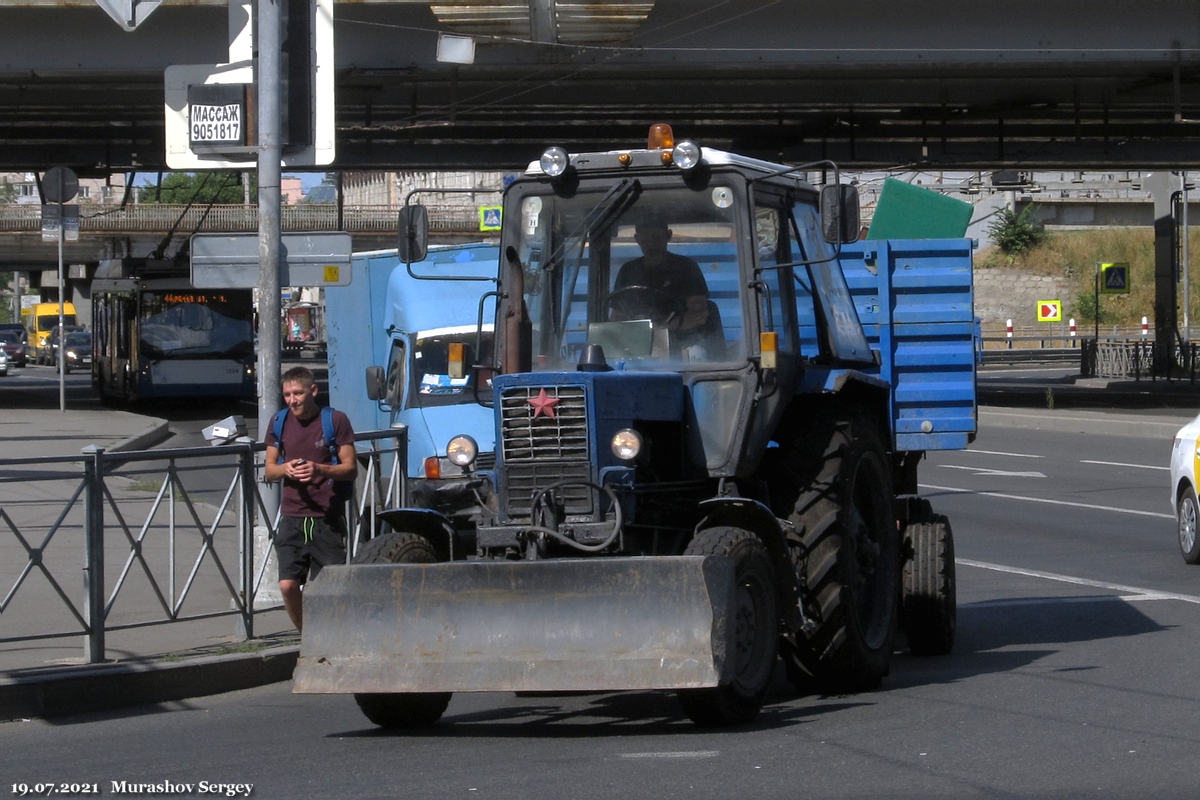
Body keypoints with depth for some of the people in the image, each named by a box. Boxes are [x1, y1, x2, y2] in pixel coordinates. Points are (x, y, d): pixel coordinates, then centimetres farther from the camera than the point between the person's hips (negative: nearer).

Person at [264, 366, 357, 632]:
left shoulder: (336, 420, -2)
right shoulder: (280, 423, 9)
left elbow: (350, 468, -3)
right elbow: (269, 469, 14)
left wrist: (320, 469, -21)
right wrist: (285, 469, -9)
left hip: (328, 519, -3)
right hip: (292, 518, 3)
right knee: (288, 585, -9)